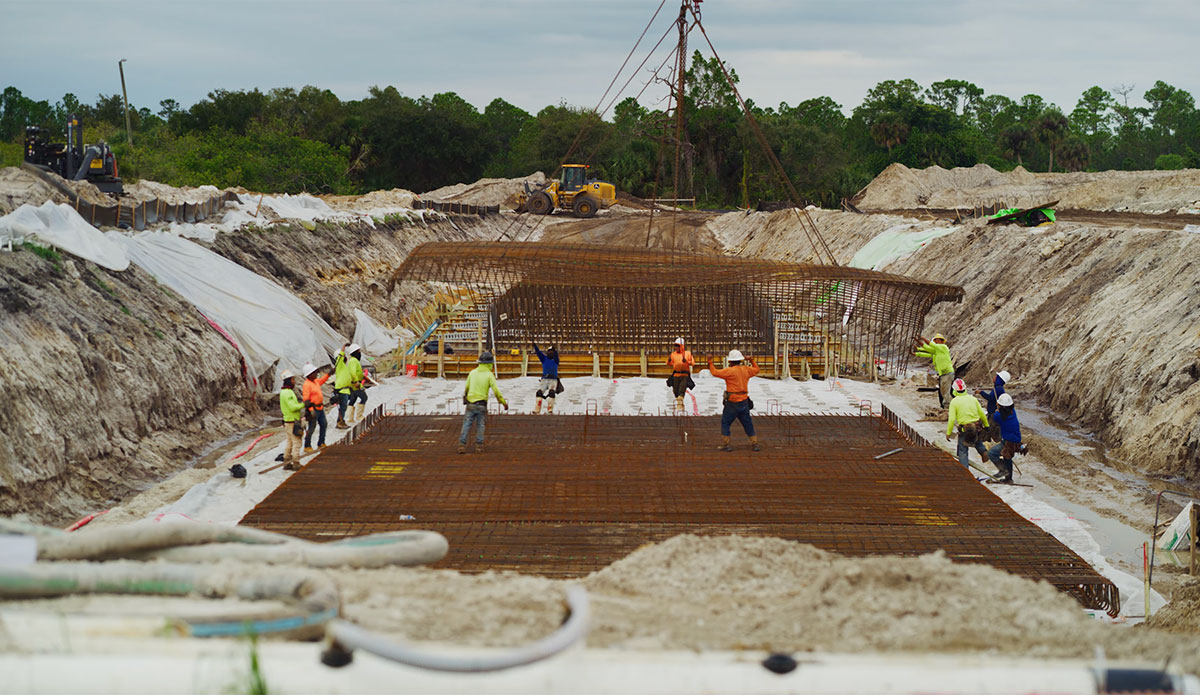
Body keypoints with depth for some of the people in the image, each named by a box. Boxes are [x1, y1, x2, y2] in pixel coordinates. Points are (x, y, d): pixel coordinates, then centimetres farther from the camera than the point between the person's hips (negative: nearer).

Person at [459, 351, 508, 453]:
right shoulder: (489, 375, -5)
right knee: (480, 426, 9)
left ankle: (462, 446, -4)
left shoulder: (473, 372, 4)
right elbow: (496, 391, -10)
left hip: (470, 403, 2)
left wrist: (465, 396, 34)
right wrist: (504, 402, 1)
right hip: (481, 405, -2)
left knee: (466, 425, 3)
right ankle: (479, 447, 3)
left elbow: (467, 387, 13)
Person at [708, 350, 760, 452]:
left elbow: (715, 373, -12)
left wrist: (710, 364, 2)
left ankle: (725, 444, -1)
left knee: (725, 423, 5)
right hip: (744, 401, 5)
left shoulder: (730, 371, -12)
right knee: (747, 424, 13)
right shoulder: (746, 370, 6)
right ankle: (754, 443, 13)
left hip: (732, 402, -5)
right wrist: (752, 360, 35)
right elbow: (756, 370, 26)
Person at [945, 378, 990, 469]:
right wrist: (986, 425, 18)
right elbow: (982, 414, 4)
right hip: (977, 426, 3)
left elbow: (952, 419, -15)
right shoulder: (973, 398, 0)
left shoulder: (954, 401, -11)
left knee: (963, 451, 9)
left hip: (964, 429, -3)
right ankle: (983, 451, 8)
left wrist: (948, 433, -8)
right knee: (977, 440, 33)